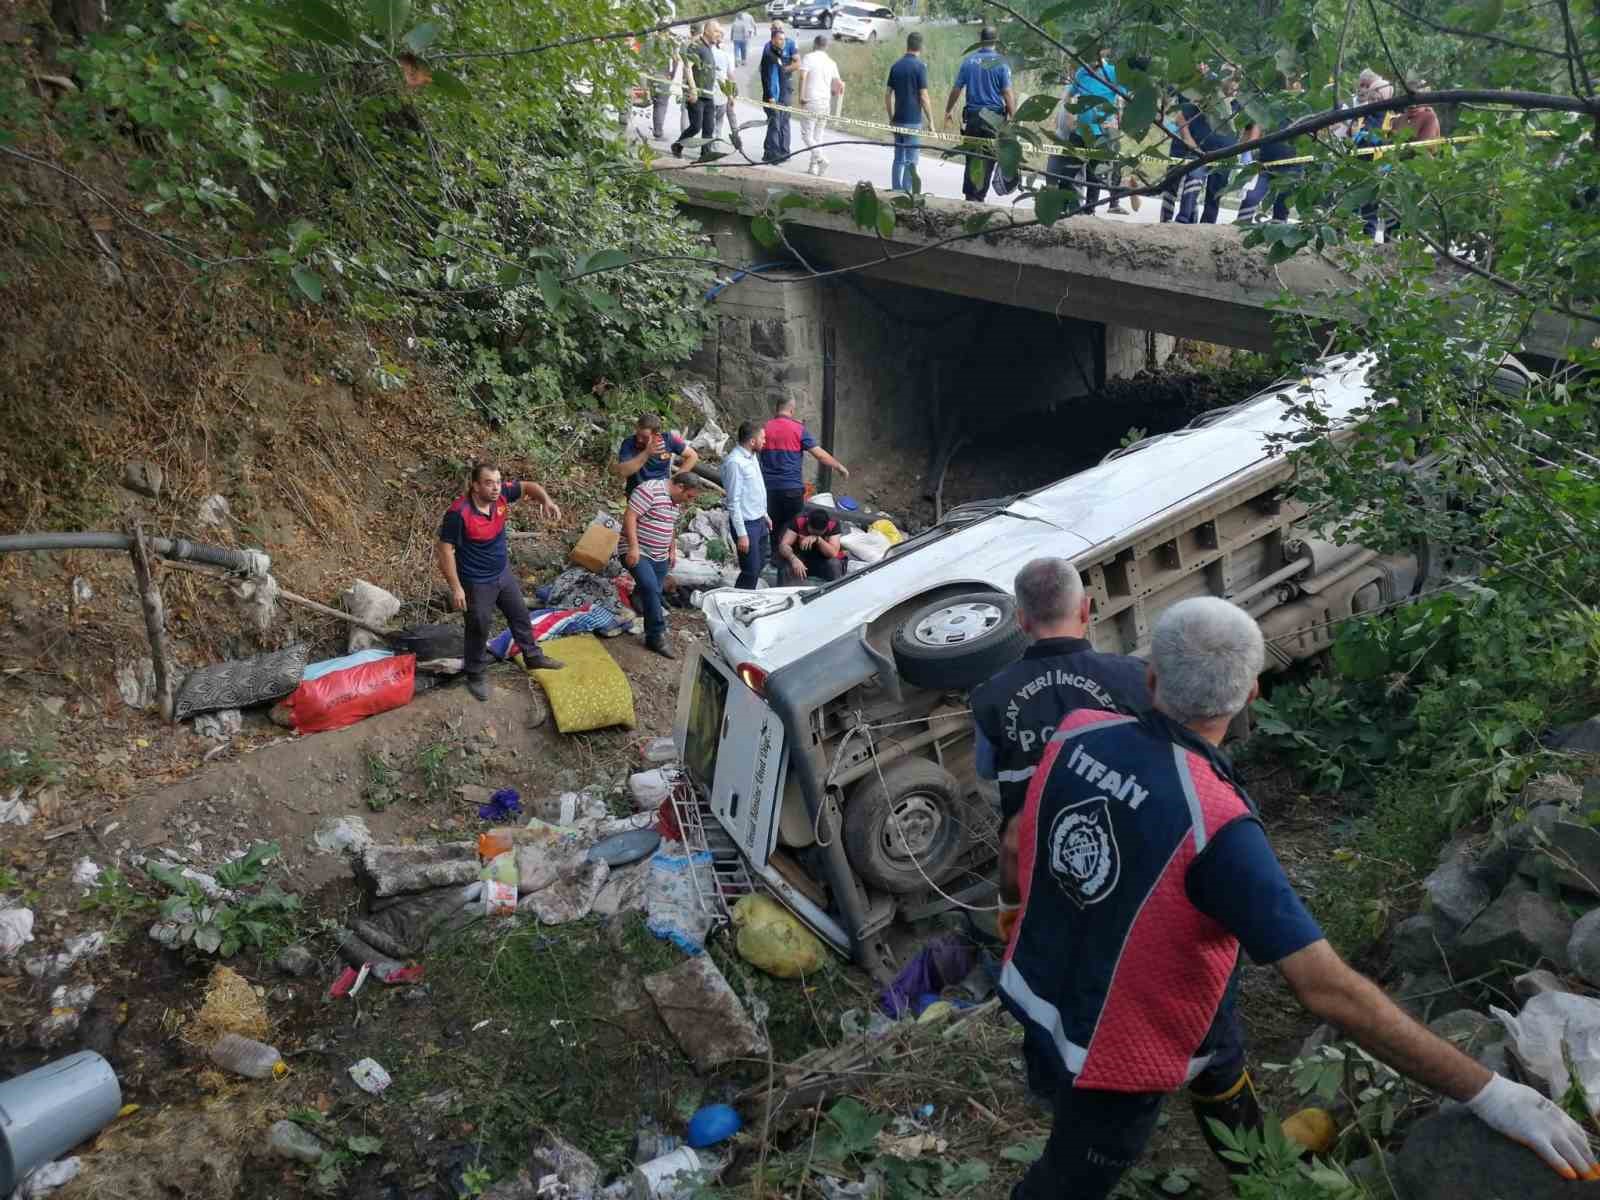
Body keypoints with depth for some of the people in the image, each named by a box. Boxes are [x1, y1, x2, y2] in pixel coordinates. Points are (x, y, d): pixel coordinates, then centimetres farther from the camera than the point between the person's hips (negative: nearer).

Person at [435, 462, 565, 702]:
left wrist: (546, 501, -19)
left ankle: (533, 656, 45)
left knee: (520, 614, 23)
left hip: (503, 573, 7)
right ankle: (476, 676, 32)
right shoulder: (459, 513, -31)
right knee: (479, 629, 11)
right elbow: (445, 550, -24)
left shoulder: (501, 495, -14)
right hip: (477, 583, -6)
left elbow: (528, 486, 2)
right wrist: (456, 587, -24)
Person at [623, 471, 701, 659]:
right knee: (651, 589, -21)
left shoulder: (676, 501, 13)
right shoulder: (650, 490, -16)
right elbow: (629, 517, -20)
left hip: (660, 557, 9)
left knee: (653, 594, 5)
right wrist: (633, 547, -25)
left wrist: (673, 550, 23)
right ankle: (657, 636, -18)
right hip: (638, 553, -9)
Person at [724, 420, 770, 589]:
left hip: (759, 521, 9)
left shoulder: (752, 456, 6)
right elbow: (734, 501, -22)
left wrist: (765, 515, 22)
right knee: (751, 571, -4)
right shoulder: (734, 462, -22)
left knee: (759, 565, 17)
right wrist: (741, 534, -22)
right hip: (746, 524, -9)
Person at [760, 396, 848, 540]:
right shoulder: (798, 429, -6)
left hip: (769, 487, 3)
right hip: (792, 487, -3)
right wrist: (839, 467, 6)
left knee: (771, 527, 10)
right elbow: (820, 454, -5)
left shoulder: (764, 429, 3)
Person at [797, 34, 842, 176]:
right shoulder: (831, 62, 13)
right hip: (826, 103, 5)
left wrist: (801, 96, -14)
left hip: (811, 101, -5)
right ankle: (813, 166, 10)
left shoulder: (809, 57, -3)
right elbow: (840, 84, 15)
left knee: (807, 135, -2)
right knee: (818, 136, 11)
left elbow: (803, 76, -17)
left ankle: (821, 159, -21)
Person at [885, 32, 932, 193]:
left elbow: (888, 94, 10)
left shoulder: (896, 65, 8)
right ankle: (906, 192, -3)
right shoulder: (920, 66, -10)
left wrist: (891, 118, 18)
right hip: (913, 120, -6)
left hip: (898, 119, 6)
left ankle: (896, 191, 15)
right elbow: (923, 97, -13)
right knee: (911, 160, -2)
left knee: (898, 159, 13)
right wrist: (930, 121, -7)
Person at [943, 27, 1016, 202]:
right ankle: (979, 196, 4)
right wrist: (1013, 119, -5)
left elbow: (956, 90, 6)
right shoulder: (1001, 63, -6)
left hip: (972, 116, 3)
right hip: (994, 118, -3)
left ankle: (969, 195, 14)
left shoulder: (968, 61, 3)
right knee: (988, 159, 4)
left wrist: (948, 113, 17)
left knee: (972, 157, 11)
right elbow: (1008, 94, -9)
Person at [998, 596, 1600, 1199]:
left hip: (1041, 985, 7)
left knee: (1217, 1046, 33)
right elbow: (1328, 990, -36)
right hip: (1114, 1044, -7)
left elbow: (1015, 844, -1)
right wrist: (1490, 1095, -28)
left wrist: (1013, 908, 22)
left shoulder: (1078, 733, -19)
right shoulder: (1214, 826, -37)